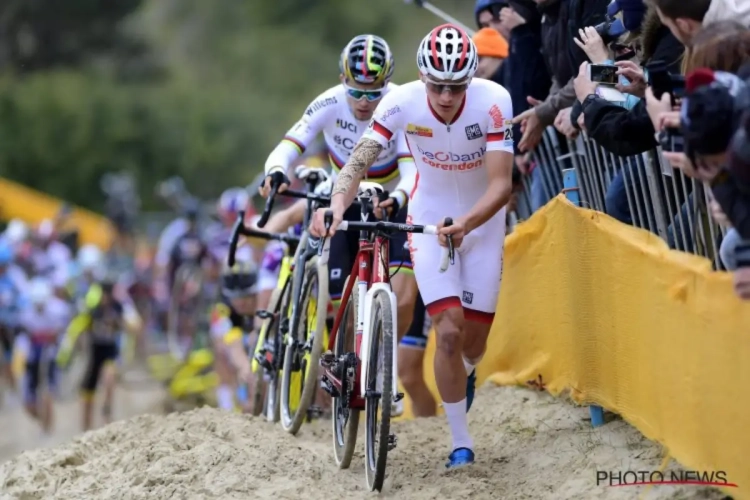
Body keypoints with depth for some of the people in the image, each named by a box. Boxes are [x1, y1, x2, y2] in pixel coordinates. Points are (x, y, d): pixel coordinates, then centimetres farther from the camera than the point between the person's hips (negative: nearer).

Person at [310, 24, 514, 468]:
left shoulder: (493, 101, -29)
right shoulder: (402, 102, -25)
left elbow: (502, 183, -33)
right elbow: (360, 160, -31)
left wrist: (465, 225, -49)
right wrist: (336, 206, -51)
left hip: (483, 221, 0)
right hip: (430, 219, 0)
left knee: (475, 338, 5)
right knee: (449, 332, -13)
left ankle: (467, 374, 44)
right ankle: (462, 442, 1)